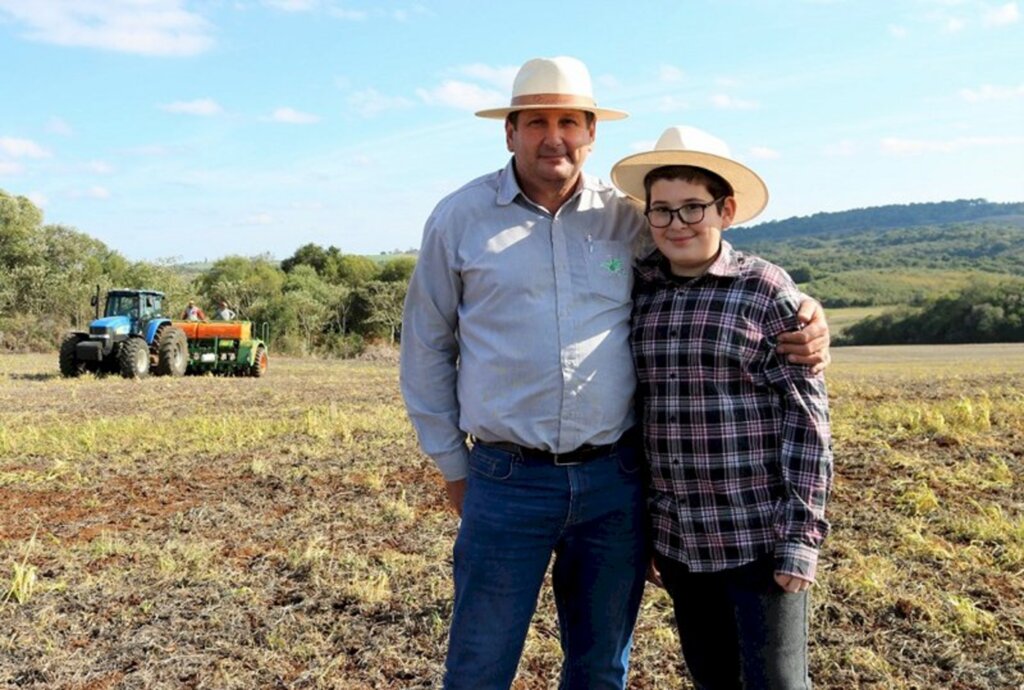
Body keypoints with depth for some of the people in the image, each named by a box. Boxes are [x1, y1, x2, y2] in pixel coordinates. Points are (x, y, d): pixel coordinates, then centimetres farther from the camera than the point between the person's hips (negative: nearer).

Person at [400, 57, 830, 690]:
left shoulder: (629, 220, 4)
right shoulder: (461, 218, 1)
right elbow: (425, 347, 8)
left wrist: (802, 317, -4)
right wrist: (453, 465, 7)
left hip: (615, 480, 2)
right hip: (507, 482, -2)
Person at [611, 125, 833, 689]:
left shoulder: (766, 290, -9)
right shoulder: (640, 294, 4)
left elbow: (807, 417, -9)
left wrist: (801, 535, -12)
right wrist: (639, 524, 13)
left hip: (757, 538, -4)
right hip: (677, 541, 5)